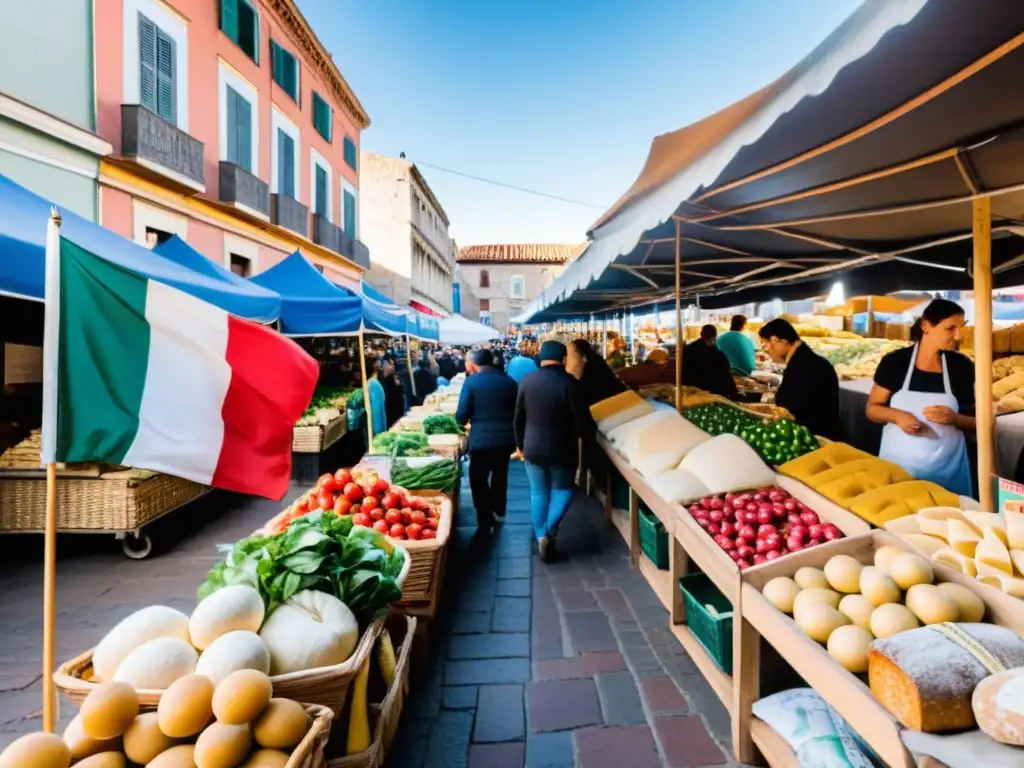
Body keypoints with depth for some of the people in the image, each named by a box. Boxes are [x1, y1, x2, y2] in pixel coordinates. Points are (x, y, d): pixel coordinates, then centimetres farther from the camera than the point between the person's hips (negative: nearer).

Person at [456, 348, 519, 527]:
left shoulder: (471, 381, -7)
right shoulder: (509, 381, 5)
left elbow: (461, 416, -8)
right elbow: (517, 411, 13)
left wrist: (462, 421, 14)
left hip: (482, 440, -5)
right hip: (507, 438, 5)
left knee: (478, 479, 13)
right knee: (499, 474, 26)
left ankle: (485, 522, 13)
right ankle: (498, 511, 41)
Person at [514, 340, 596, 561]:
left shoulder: (527, 381, -3)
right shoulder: (569, 383, -17)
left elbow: (518, 418, 6)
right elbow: (582, 420, -14)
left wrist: (520, 444, 20)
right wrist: (589, 435, 8)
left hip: (532, 448, 3)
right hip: (561, 449, -3)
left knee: (538, 492, 17)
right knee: (563, 489, 18)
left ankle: (540, 536, 21)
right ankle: (549, 530, 3)